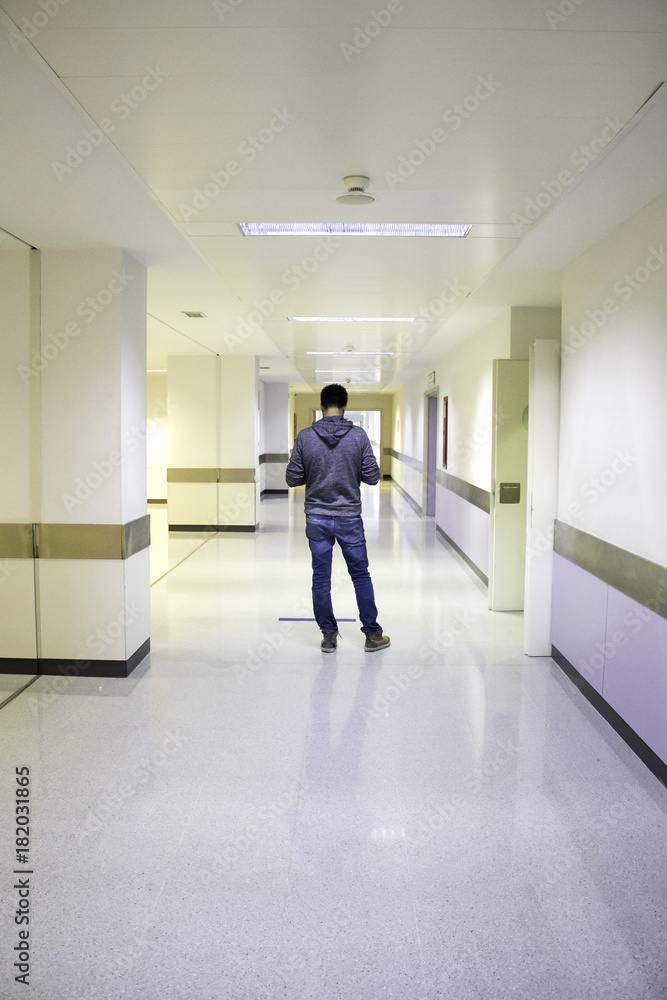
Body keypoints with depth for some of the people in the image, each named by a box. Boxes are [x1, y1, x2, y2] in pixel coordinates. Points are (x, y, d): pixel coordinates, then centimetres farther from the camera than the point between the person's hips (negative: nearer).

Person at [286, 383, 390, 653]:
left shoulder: (305, 437, -6)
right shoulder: (358, 435, -7)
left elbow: (292, 478, -3)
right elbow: (372, 477, -5)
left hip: (317, 519, 0)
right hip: (349, 518, 0)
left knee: (321, 578, 9)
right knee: (361, 575, 11)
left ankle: (328, 635, 16)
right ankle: (372, 635, 17)